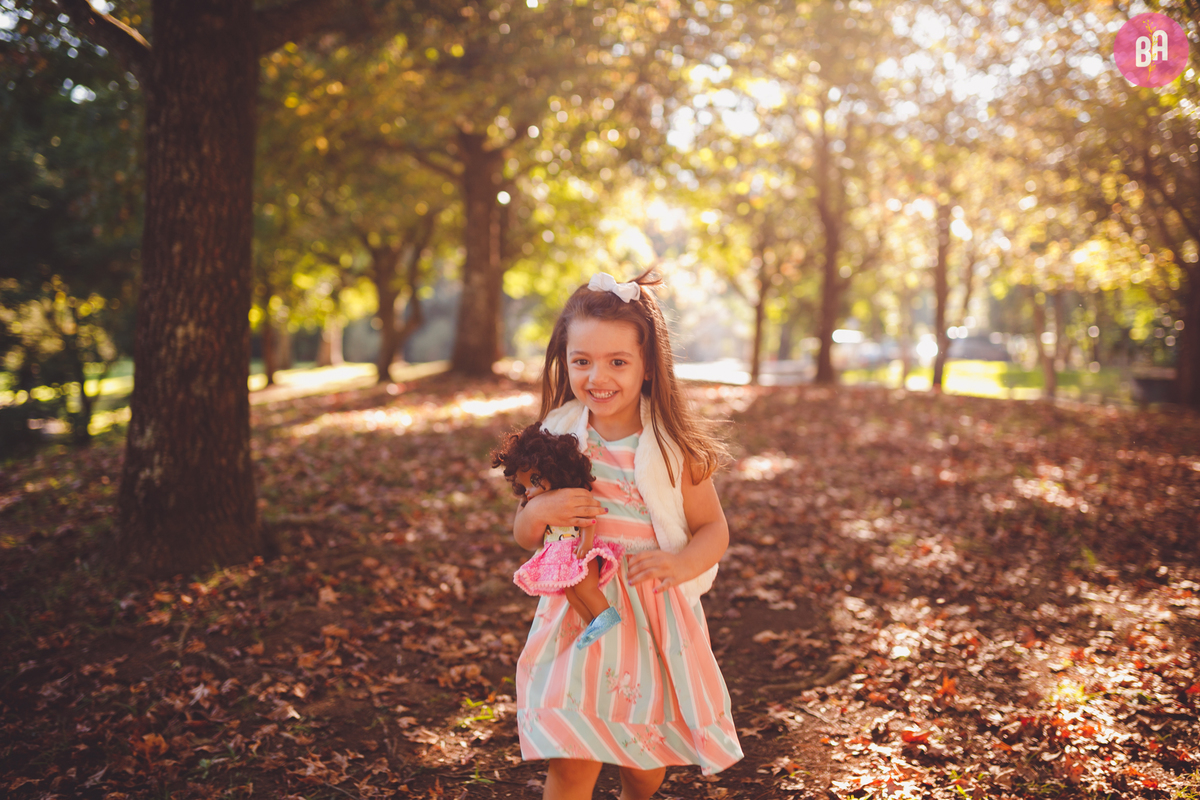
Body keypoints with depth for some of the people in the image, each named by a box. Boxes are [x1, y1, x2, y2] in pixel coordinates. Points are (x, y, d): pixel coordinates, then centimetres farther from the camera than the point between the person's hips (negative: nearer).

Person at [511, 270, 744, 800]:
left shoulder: (674, 449, -9)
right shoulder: (558, 439, -3)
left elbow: (713, 528, -1)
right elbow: (524, 538, 6)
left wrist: (683, 563, -21)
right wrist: (538, 512, -17)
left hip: (656, 617, 0)